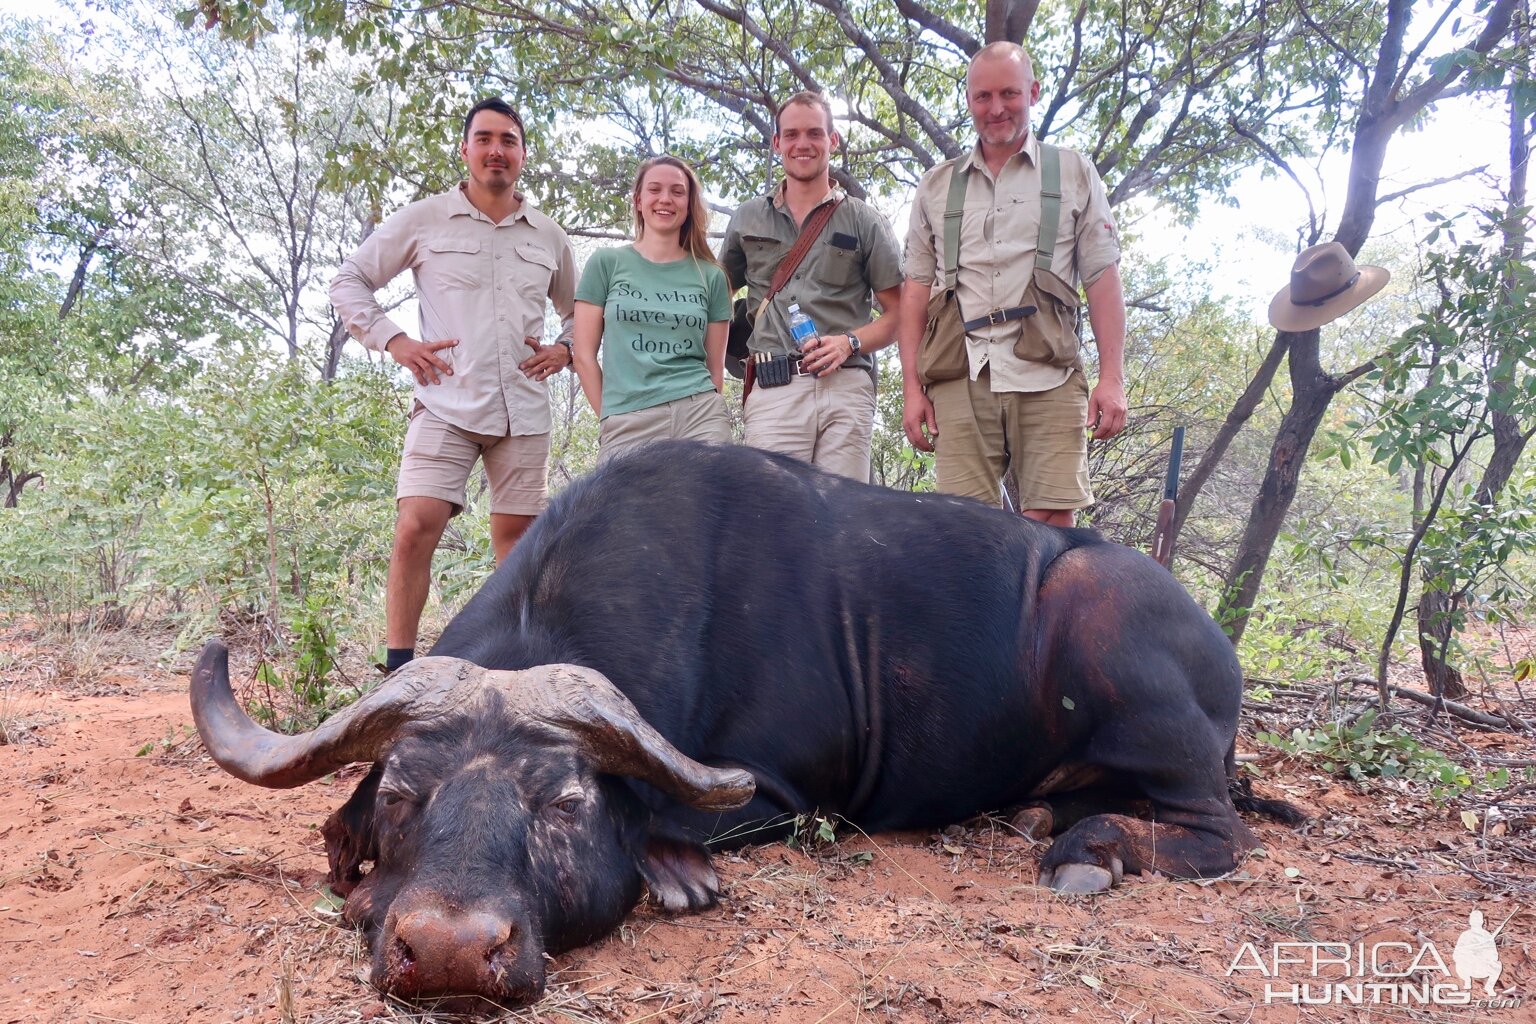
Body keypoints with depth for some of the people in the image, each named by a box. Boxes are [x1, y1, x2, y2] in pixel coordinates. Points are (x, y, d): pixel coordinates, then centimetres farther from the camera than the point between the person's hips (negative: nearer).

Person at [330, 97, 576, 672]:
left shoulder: (549, 237, 14)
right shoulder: (424, 221, 5)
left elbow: (579, 310, 28)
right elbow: (349, 282, 9)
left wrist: (565, 349, 8)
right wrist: (393, 342, -3)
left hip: (524, 412, 3)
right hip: (445, 405, -3)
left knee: (517, 535, 7)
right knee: (416, 527, -14)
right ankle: (398, 670, -5)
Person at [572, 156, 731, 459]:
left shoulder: (711, 276, 11)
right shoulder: (606, 263, 7)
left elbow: (715, 365, 14)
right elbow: (584, 354, 6)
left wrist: (705, 411, 6)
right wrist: (611, 417, 4)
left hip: (700, 415, 1)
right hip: (627, 423, -1)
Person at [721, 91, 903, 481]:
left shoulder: (864, 221, 13)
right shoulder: (748, 219, 19)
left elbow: (897, 314, 11)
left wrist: (851, 342, -7)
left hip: (846, 388, 0)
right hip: (772, 389, 1)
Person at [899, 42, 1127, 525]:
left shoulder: (1073, 173, 15)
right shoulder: (937, 186, 19)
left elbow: (1102, 279, 9)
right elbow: (917, 288, 15)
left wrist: (1112, 377, -2)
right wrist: (911, 387, 5)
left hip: (1047, 378, -1)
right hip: (961, 377, 1)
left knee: (1052, 526, -8)